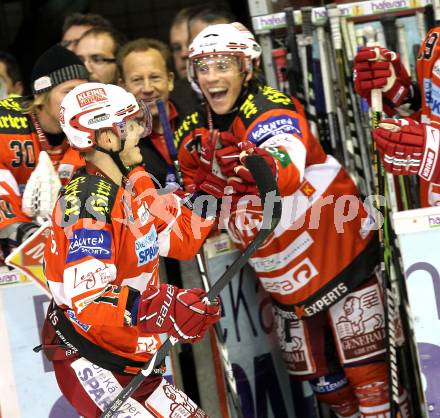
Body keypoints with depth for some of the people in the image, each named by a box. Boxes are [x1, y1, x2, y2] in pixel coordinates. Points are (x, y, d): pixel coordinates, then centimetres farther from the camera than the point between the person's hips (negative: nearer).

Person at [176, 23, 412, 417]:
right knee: (316, 375, 16)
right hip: (282, 276, 7)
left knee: (366, 370, -8)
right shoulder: (193, 134, 3)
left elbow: (288, 170, -39)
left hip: (339, 249, -7)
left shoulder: (270, 107, -18)